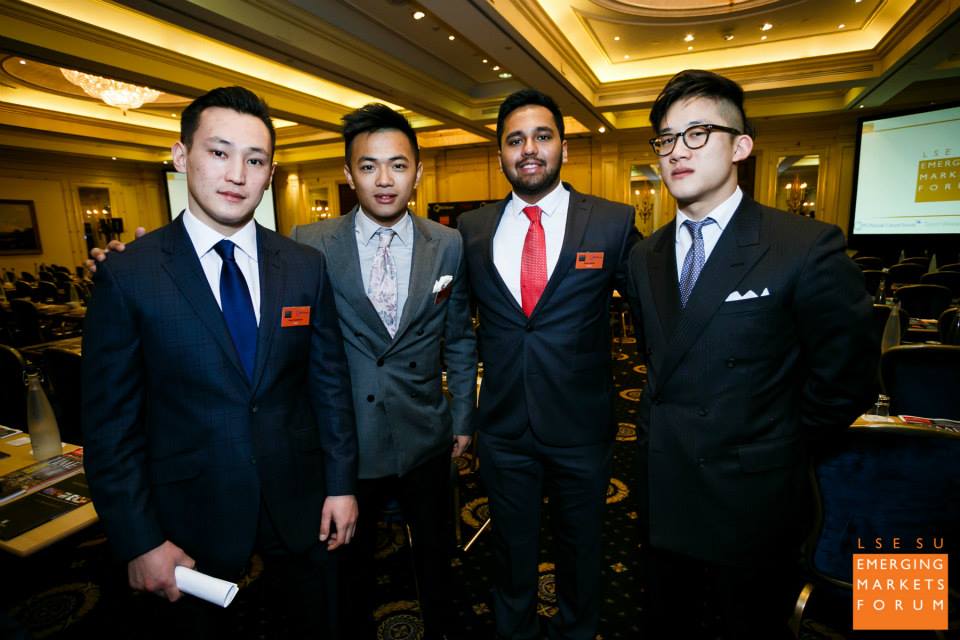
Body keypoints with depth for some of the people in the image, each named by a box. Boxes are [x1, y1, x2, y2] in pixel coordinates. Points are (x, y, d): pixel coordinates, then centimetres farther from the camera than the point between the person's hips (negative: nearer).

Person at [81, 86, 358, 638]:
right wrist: (140, 540, -6)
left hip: (299, 502, 2)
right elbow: (110, 423, -7)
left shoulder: (307, 267, -6)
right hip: (191, 513, -1)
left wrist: (341, 484, 0)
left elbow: (330, 380, -1)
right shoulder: (127, 276, -11)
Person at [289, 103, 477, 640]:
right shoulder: (310, 244, -9)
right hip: (345, 436, -1)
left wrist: (463, 417, 4)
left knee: (436, 551, 22)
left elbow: (460, 338, 3)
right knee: (351, 558, 21)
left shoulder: (448, 245, -4)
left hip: (426, 435, 2)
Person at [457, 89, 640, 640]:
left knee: (581, 546, 22)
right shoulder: (473, 229, -1)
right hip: (503, 426, 2)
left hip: (582, 426, -1)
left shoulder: (613, 223, -8)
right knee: (513, 548, 22)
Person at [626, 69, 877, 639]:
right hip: (663, 492, 5)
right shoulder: (646, 258, 2)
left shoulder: (808, 248, -16)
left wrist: (780, 452, -3)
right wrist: (664, 428, 9)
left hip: (751, 502, -4)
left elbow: (846, 377, -10)